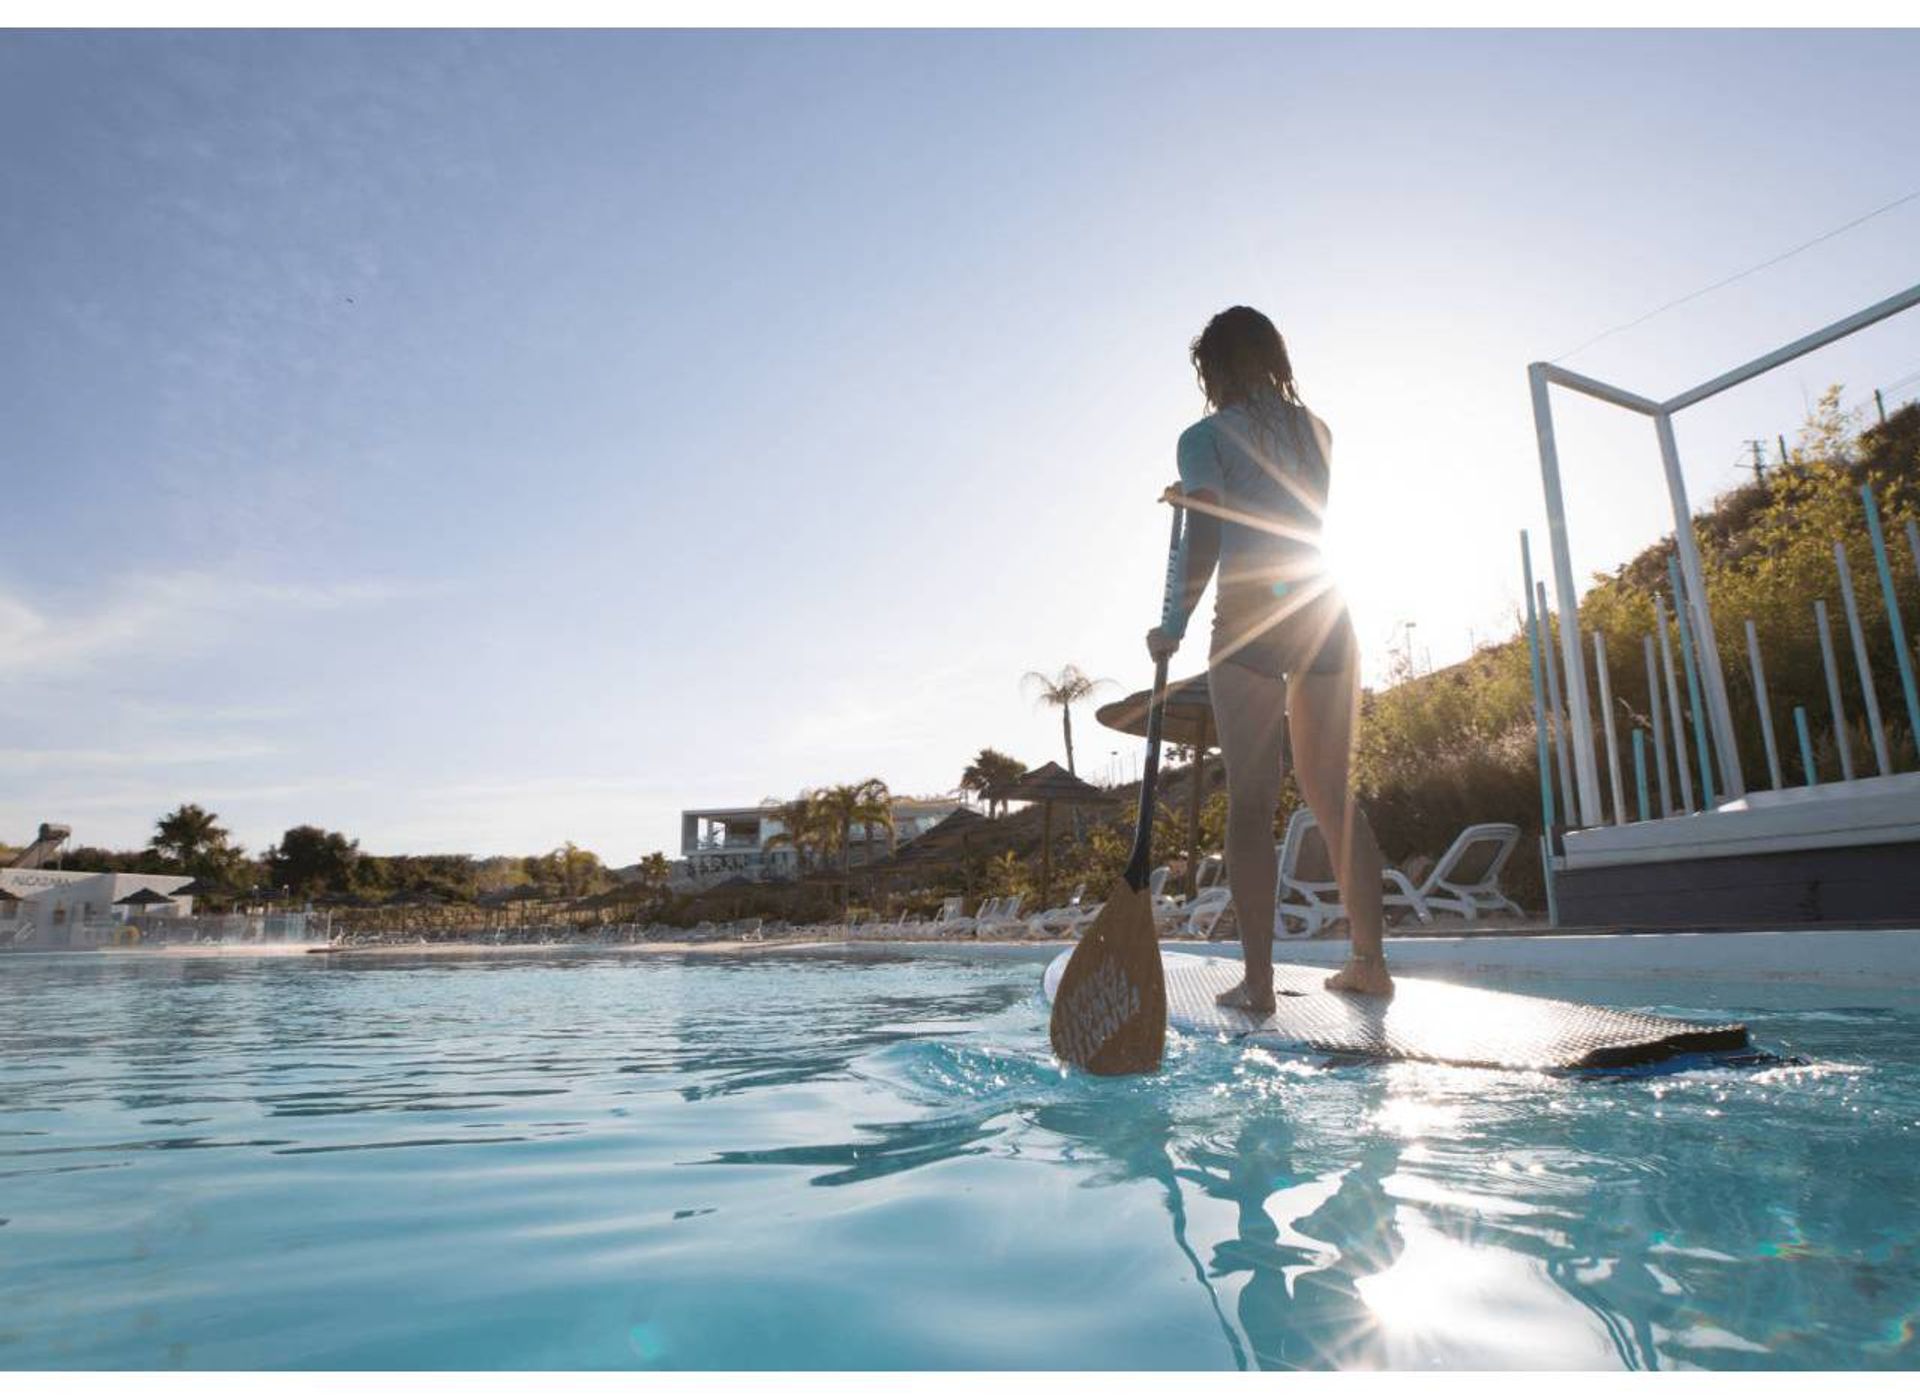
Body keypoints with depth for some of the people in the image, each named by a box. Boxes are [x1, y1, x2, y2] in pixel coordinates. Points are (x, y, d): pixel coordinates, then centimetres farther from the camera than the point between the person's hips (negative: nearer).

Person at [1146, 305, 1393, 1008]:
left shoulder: (1206, 437, 2)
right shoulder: (1316, 430, 17)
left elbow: (1205, 540, -10)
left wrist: (1175, 624, -5)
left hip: (1250, 619, -5)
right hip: (1325, 615, 5)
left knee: (1250, 800, -4)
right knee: (1334, 794, 10)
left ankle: (1258, 978, -5)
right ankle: (1369, 961, 12)